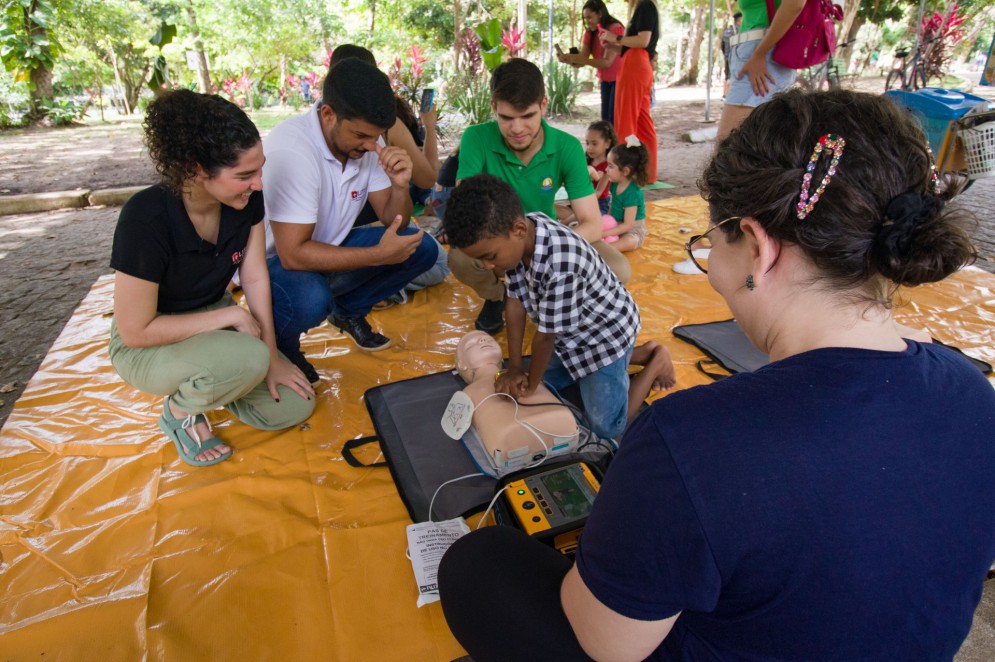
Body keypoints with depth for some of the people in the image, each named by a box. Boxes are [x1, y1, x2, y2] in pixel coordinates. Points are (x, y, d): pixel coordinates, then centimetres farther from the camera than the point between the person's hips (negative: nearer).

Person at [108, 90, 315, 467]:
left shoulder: (247, 196, -17)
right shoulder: (145, 219, -32)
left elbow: (255, 278, -7)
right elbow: (135, 331, -25)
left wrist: (271, 356, -8)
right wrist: (232, 314, -25)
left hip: (215, 321, 5)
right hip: (146, 346, -5)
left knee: (293, 407, -6)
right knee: (247, 359, -35)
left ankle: (203, 381, 19)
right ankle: (180, 410, -1)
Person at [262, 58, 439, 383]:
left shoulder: (364, 141, -8)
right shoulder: (290, 149, -29)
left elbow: (393, 222, -4)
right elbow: (293, 255, -31)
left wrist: (399, 185, -25)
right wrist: (378, 255, -32)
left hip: (328, 248, 7)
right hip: (276, 261, -6)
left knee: (422, 248, -8)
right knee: (311, 300, -39)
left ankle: (347, 311, 12)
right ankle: (280, 345, -2)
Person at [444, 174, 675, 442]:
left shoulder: (560, 264, -43)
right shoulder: (516, 237, -20)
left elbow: (546, 336, -28)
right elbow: (516, 300, -10)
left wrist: (530, 384, -12)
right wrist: (514, 368, -8)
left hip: (607, 331, -7)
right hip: (571, 331, 7)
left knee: (607, 428, -3)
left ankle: (656, 361, 19)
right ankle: (629, 355, 27)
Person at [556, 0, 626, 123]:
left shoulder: (615, 29, -21)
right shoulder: (590, 32, 1)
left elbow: (607, 62, -30)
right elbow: (582, 59, -7)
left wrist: (576, 59, -36)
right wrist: (567, 59, -29)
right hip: (605, 80, 7)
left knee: (615, 118, -14)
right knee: (605, 118, 5)